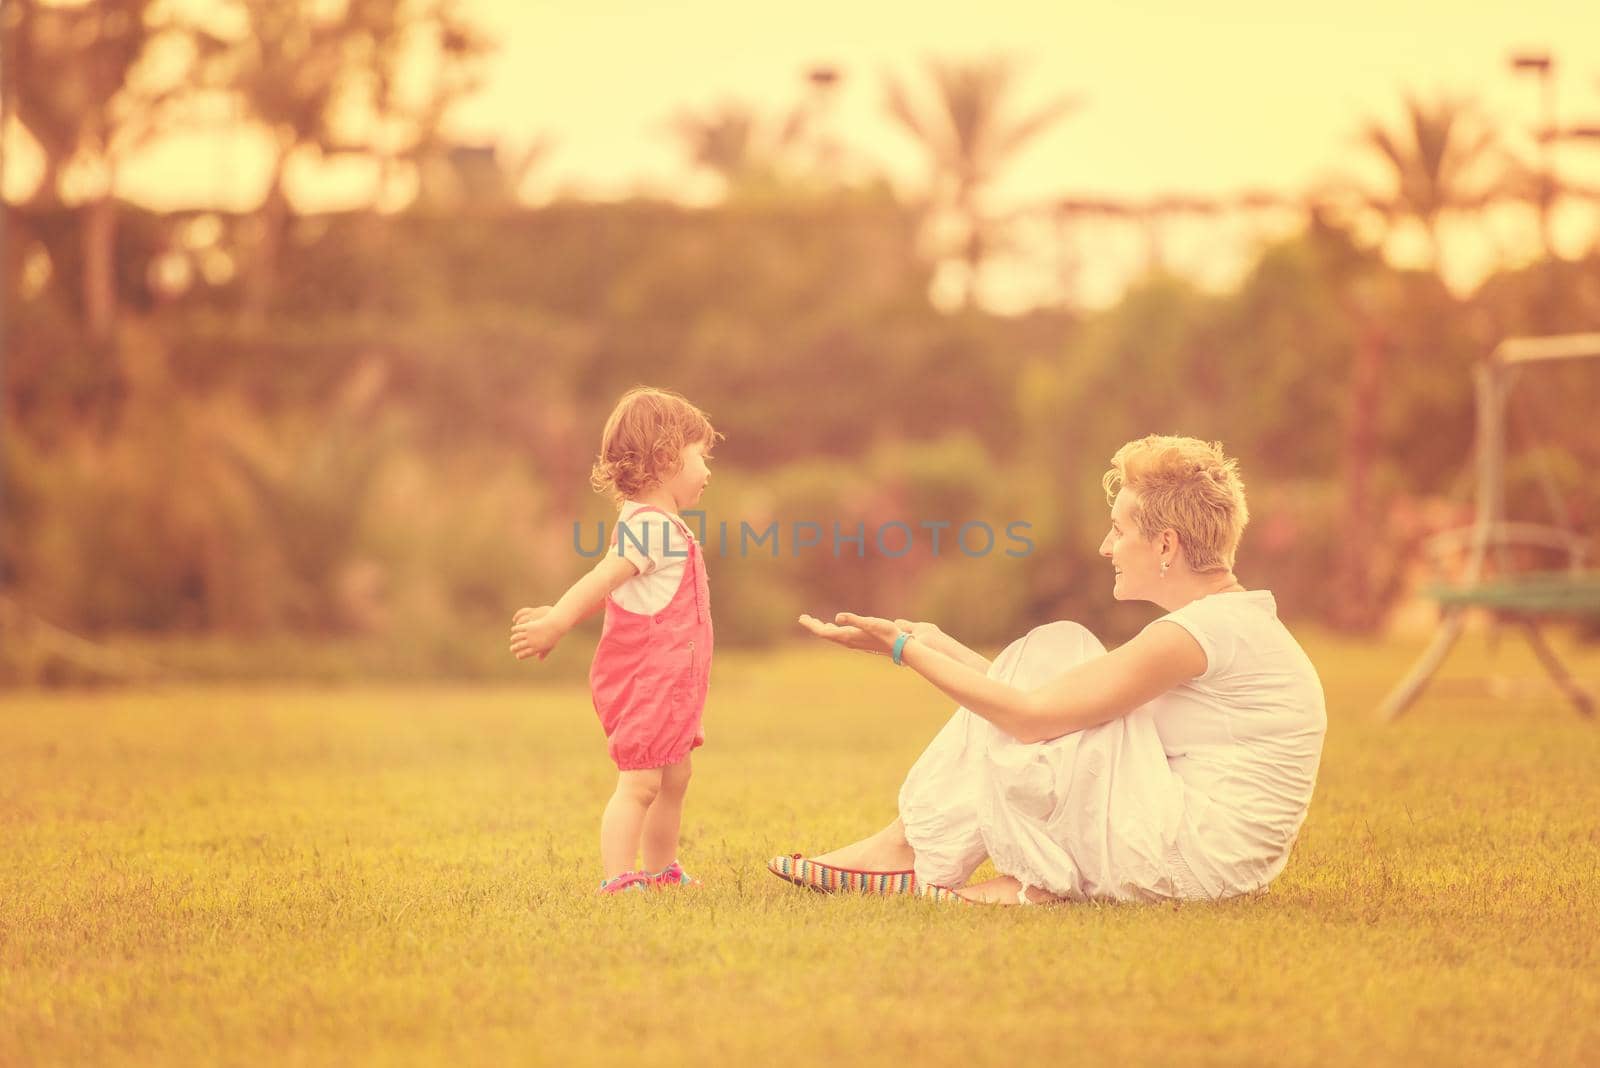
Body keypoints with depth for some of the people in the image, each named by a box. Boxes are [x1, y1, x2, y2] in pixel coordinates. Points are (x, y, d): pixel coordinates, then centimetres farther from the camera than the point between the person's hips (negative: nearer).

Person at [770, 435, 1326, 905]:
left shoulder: (1201, 630, -17)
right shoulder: (1230, 621, 15)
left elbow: (1031, 715, -17)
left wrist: (905, 649, -10)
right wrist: (939, 647, 17)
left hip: (1191, 856, -10)